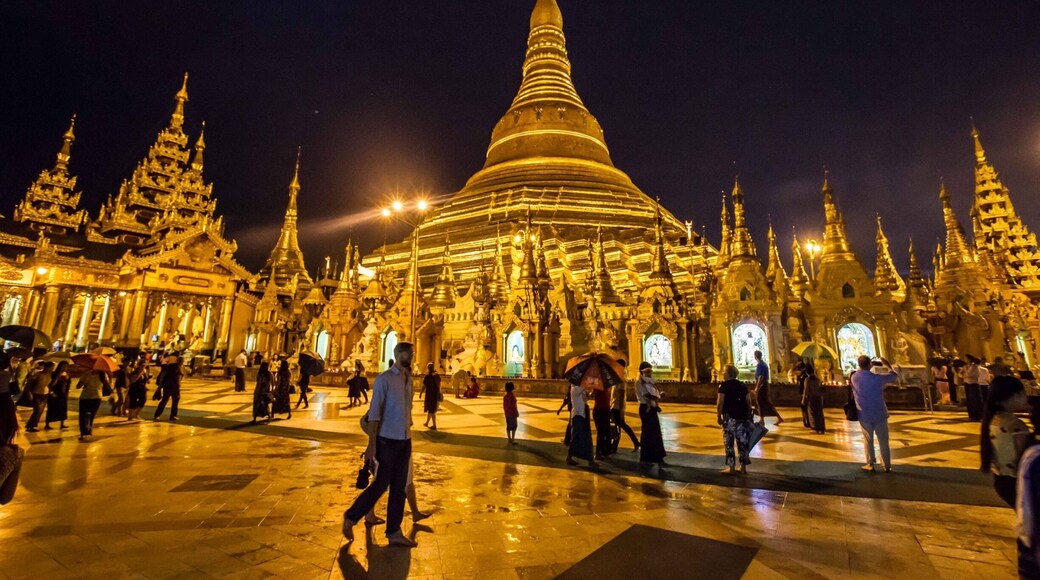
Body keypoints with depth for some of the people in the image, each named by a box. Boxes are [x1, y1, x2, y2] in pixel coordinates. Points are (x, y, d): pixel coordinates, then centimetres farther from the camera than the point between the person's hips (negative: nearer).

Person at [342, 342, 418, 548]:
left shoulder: (408, 379, 7)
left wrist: (408, 435, 11)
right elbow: (374, 413, -13)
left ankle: (394, 532, 25)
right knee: (380, 485, 3)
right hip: (387, 440, -6)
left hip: (405, 441, 6)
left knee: (400, 488, 12)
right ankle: (351, 517, 27)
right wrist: (371, 444, -15)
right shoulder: (385, 379, -12)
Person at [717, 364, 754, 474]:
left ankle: (732, 467, 8)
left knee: (729, 442, 5)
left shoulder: (724, 385, -7)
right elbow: (749, 402, 7)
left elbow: (720, 403, -13)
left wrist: (719, 416, -4)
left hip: (729, 417, -5)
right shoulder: (743, 385, 9)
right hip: (742, 417, 5)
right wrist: (749, 416, 15)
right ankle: (743, 467, 16)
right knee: (742, 442, 11)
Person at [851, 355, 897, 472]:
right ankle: (887, 466, 17)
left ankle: (870, 464, 16)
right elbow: (895, 376, 1)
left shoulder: (854, 377, -6)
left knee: (868, 440, 12)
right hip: (879, 414, -2)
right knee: (883, 441, 9)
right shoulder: (877, 378, -15)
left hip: (864, 415, 2)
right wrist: (887, 365, 16)